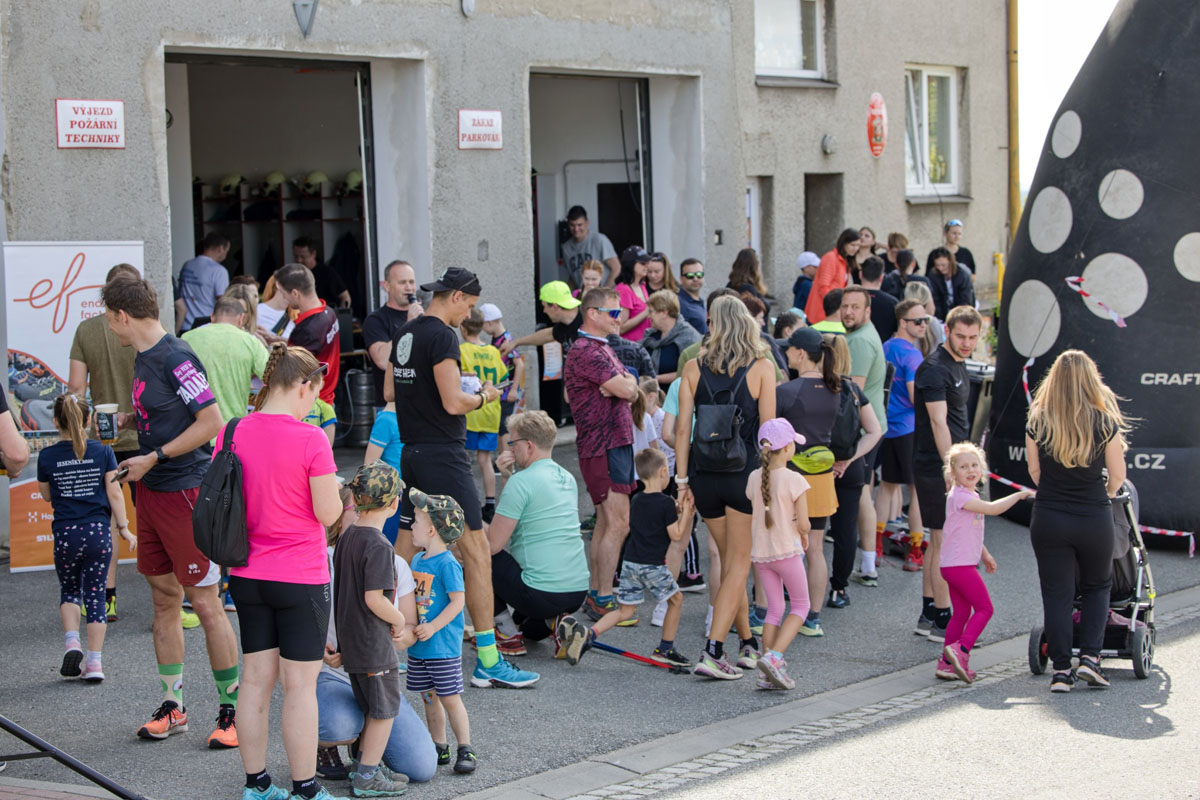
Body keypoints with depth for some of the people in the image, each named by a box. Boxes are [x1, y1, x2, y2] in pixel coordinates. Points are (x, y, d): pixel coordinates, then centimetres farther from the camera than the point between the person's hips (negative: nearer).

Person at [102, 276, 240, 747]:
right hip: (151, 491, 9)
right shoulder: (143, 357, 12)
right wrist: (125, 421, 10)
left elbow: (211, 421, -19)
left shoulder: (176, 358, -16)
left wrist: (153, 458, -17)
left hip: (186, 492, -9)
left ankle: (231, 710, 6)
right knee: (164, 601, 13)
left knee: (206, 605, -3)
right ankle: (173, 707, 22)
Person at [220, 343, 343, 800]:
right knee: (300, 685, 3)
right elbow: (329, 513, -13)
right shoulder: (310, 440, -16)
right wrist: (329, 482, 5)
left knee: (255, 679, 13)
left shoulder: (232, 433, 0)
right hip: (300, 579, -5)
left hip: (246, 575, 6)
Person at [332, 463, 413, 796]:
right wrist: (399, 619, -9)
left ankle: (367, 765, 29)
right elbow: (374, 599, -26)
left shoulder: (346, 537, 6)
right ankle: (368, 776, 8)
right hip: (374, 644, -9)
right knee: (385, 707, 3)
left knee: (371, 707, 20)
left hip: (350, 639, 9)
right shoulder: (378, 546, -21)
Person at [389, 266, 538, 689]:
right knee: (476, 552, -7)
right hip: (443, 454, -9)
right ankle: (488, 662, -7)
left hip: (412, 453, 10)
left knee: (405, 549, 16)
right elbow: (454, 403, -20)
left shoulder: (405, 334, 13)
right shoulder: (442, 336, -14)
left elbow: (391, 391, 22)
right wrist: (483, 396, -2)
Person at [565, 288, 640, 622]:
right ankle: (604, 601, -7)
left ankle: (595, 595, 20)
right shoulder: (586, 352, -16)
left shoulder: (605, 350, 19)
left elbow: (631, 390, 18)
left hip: (617, 442, 10)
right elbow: (627, 390, -19)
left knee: (606, 522, 13)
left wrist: (622, 384, -2)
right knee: (618, 523, -11)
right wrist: (627, 381, 1)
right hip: (603, 447, -10)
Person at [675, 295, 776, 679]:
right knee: (739, 564, 3)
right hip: (745, 472, -3)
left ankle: (748, 644, 26)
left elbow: (682, 428, 0)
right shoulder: (762, 367, -4)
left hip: (704, 474, 3)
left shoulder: (694, 368, 2)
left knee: (730, 561, 17)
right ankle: (712, 652, -7)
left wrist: (683, 479, 6)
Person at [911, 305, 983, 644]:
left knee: (938, 541, 13)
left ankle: (927, 615, 20)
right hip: (936, 467, -10)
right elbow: (939, 422, -21)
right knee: (945, 542, -6)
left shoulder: (958, 365, 15)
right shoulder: (935, 368, -15)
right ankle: (942, 621, 1)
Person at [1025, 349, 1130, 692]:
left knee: (1056, 593, 7)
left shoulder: (1038, 422, -5)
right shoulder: (1105, 422, -8)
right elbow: (1117, 475, 0)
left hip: (1048, 519, 0)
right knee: (1097, 586, 20)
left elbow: (1035, 472, 5)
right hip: (1094, 519, 0)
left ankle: (1061, 670, 5)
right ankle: (1089, 657, 9)